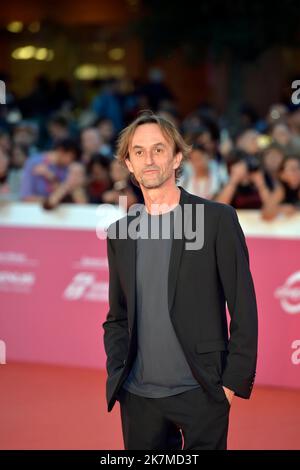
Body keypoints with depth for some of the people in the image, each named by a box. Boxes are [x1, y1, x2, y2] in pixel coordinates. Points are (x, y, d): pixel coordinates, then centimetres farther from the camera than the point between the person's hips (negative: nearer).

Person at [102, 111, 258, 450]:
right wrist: (116, 376, 2)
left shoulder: (217, 219, -3)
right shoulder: (120, 232, 9)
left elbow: (243, 309, -5)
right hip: (137, 396, 4)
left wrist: (234, 382, -9)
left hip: (200, 393, -4)